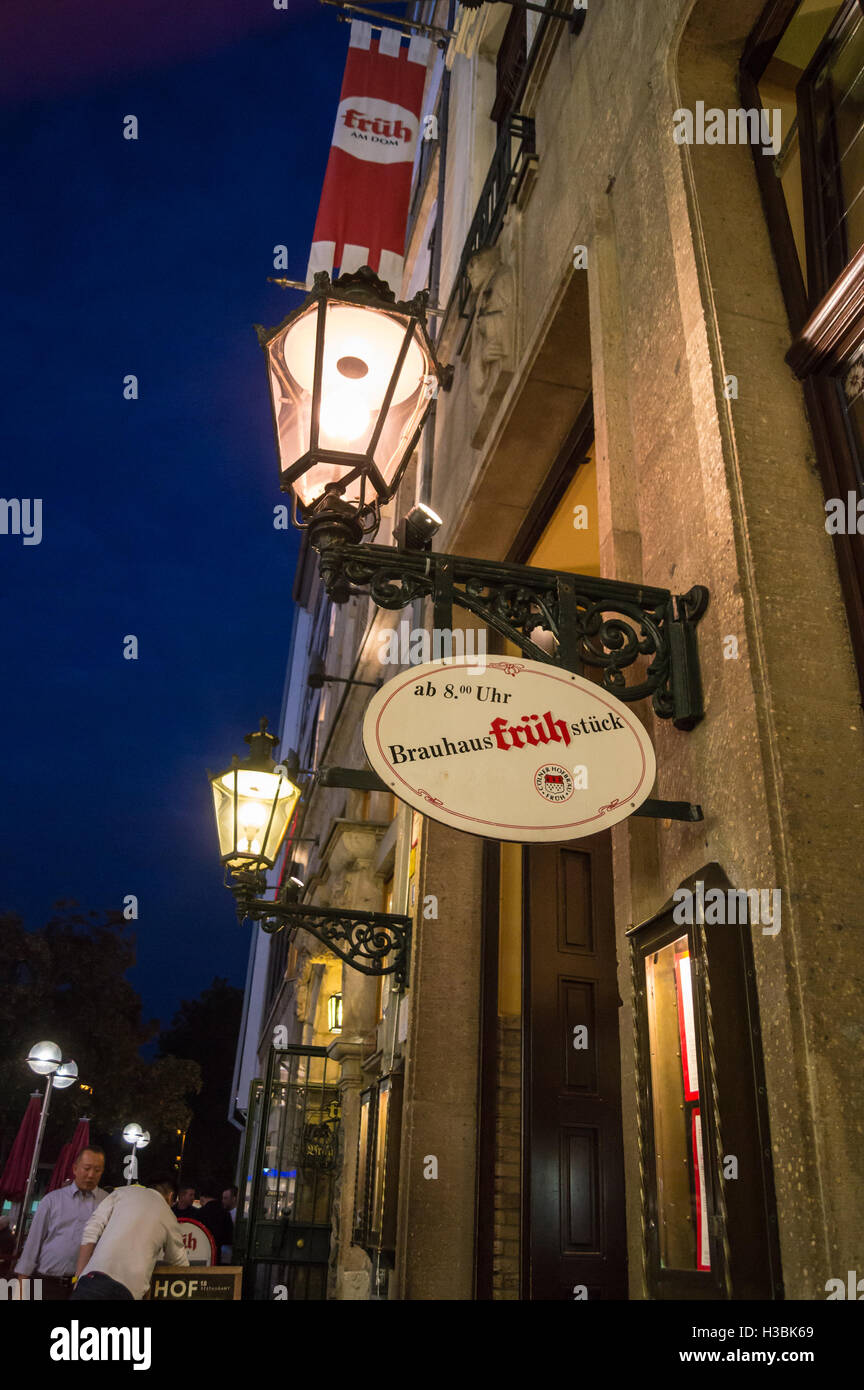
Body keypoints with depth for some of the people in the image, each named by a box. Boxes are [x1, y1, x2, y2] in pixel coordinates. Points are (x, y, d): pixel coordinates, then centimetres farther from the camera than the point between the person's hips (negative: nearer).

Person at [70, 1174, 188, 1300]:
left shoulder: (122, 1192, 18)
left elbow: (91, 1232, 8)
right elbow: (181, 1262, 30)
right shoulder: (170, 1218, 20)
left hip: (94, 1277, -1)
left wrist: (79, 1276, 10)